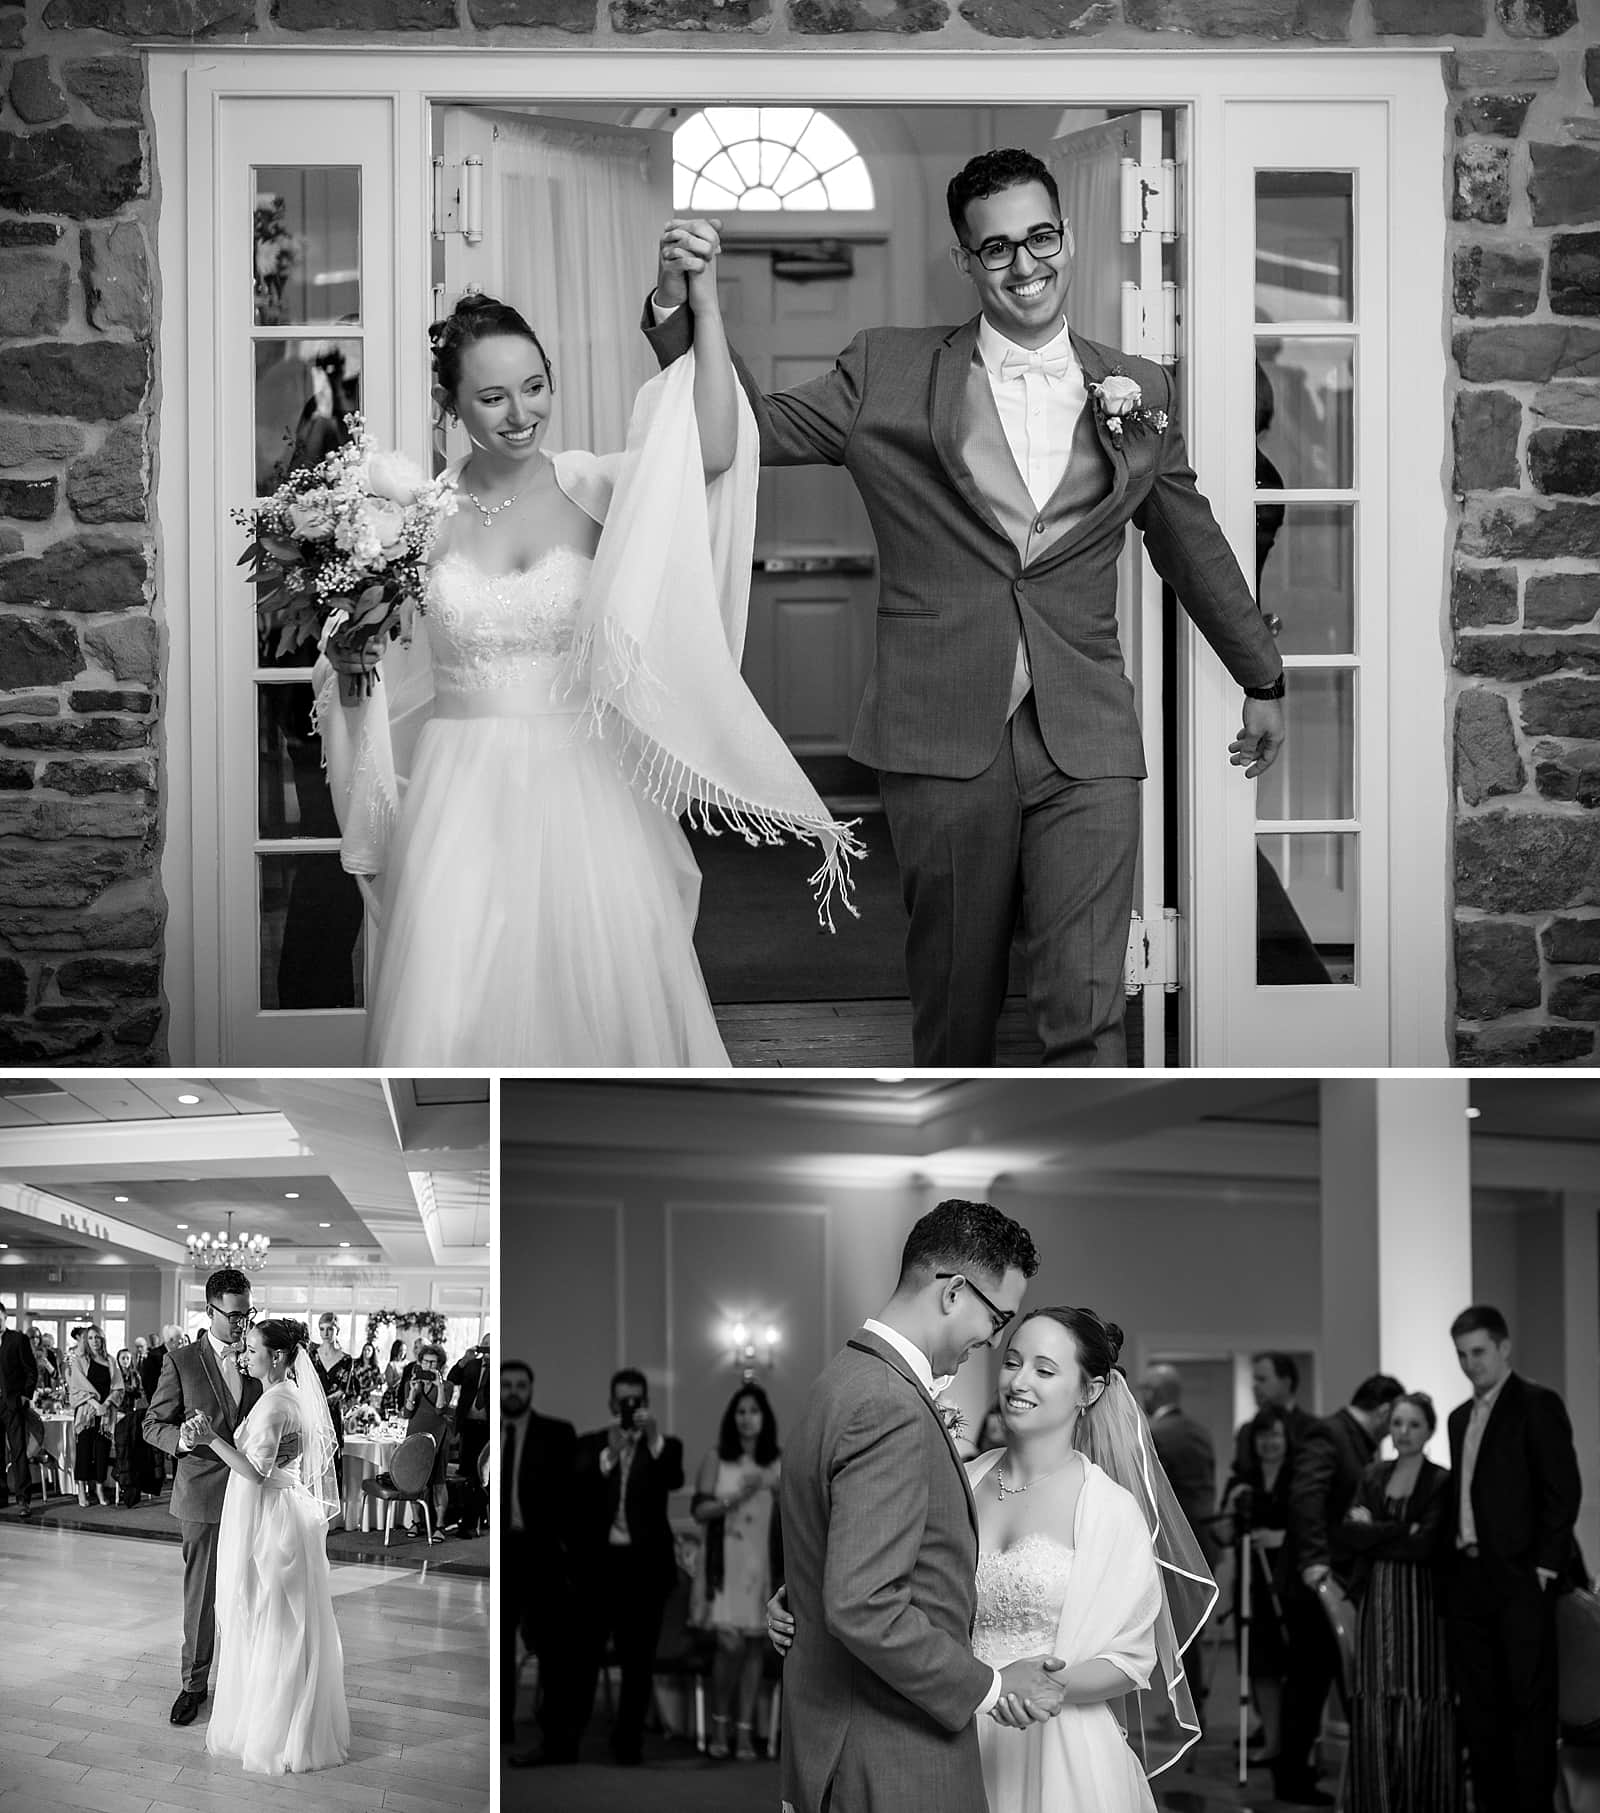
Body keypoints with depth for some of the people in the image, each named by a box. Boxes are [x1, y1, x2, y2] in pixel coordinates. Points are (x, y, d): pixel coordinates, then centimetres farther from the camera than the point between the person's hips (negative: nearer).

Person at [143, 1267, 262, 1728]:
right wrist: (182, 1440, -22)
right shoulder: (182, 1360, -5)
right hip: (203, 1494, -3)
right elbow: (153, 1425, -2)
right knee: (200, 1594, 3)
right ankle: (194, 1683, 15)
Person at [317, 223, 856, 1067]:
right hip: (463, 798, 0)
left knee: (600, 996, 2)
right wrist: (348, 656, -9)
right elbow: (386, 663, 13)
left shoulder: (590, 488, -1)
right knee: (452, 1009, -3)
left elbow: (714, 453, -19)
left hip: (582, 788, 0)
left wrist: (706, 307, -23)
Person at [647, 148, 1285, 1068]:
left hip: (1086, 746, 0)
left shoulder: (1140, 391, 12)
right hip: (943, 740, 0)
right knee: (955, 1002, 8)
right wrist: (680, 309, -10)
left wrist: (1264, 680, 32)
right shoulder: (890, 372, 6)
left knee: (1086, 1011, -10)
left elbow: (1193, 543, 23)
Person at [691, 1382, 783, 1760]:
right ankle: (719, 1725, 7)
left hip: (762, 1563, 3)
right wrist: (735, 1498, -14)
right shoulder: (716, 1459, 3)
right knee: (730, 1644, -11)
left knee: (753, 1646, 3)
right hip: (725, 1561, -3)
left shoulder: (776, 1464, 9)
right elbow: (699, 1510, -1)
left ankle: (744, 1732, 8)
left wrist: (775, 1489, -9)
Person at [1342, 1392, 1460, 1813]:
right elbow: (1351, 1533, -1)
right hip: (1375, 1602, 4)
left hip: (1420, 1604, -4)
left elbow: (1424, 1545, -14)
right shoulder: (1373, 1476, 12)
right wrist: (1402, 1530, -11)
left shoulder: (1441, 1482, -4)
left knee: (1418, 1707, -3)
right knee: (1375, 1709, 2)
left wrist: (1373, 1531, -6)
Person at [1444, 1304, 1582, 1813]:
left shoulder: (1537, 1405, -4)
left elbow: (1564, 1489, -9)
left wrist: (1546, 1563, -14)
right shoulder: (1460, 1417, 18)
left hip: (1520, 1577, -7)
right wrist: (1453, 1558, 9)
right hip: (1468, 1576, 7)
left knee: (1530, 1700, -5)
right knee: (1479, 1703, 7)